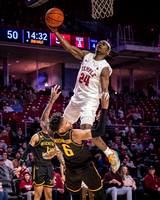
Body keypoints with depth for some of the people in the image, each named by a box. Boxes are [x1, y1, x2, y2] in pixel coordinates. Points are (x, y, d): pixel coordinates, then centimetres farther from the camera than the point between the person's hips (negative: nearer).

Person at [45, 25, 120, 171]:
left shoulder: (105, 68, -11)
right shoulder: (86, 56, 6)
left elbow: (105, 90, -17)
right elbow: (69, 47, 4)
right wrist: (56, 32, -6)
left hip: (90, 100, -7)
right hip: (77, 97, 7)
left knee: (86, 129, -25)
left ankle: (110, 153, -12)